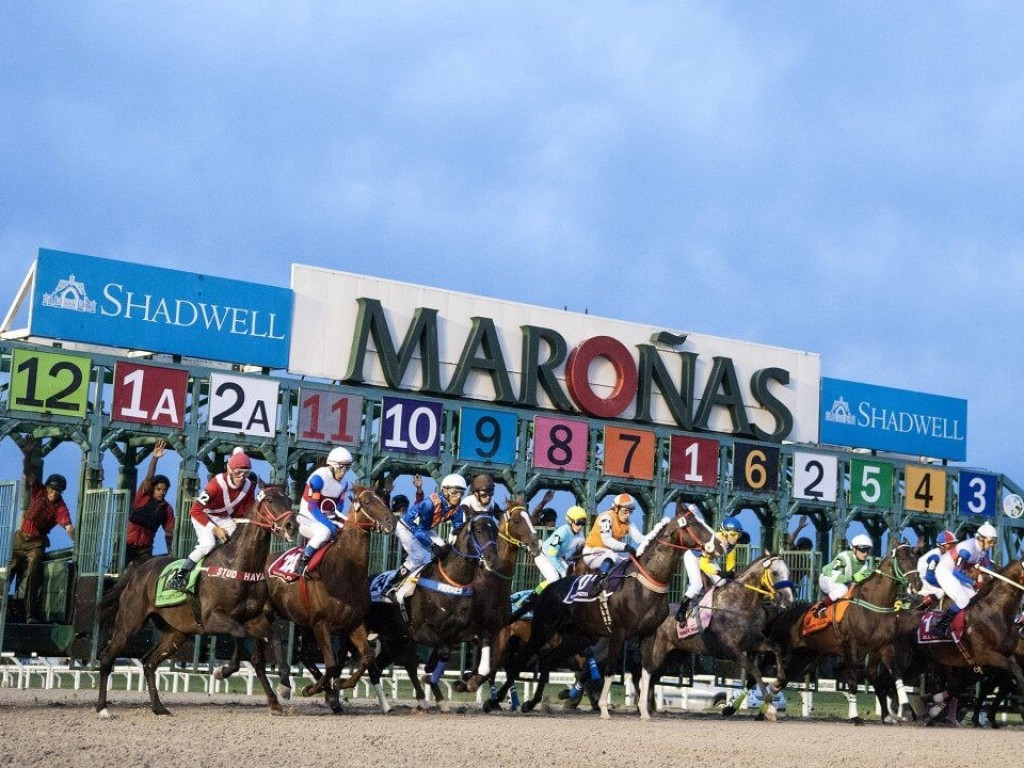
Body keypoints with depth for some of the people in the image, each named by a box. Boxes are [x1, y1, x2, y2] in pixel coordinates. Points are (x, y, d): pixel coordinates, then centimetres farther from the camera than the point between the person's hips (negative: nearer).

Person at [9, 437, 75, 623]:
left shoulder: (61, 508, -14)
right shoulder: (39, 492, -3)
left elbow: (69, 528, -26)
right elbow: (28, 472, -8)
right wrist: (28, 454, -25)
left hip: (36, 544, -4)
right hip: (20, 538, 4)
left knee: (31, 576, -18)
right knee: (7, 570, 1)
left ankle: (31, 615, -21)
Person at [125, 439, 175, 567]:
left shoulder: (167, 509, 3)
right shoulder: (144, 497, -5)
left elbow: (169, 532, 7)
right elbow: (148, 478, -19)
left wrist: (170, 551, 2)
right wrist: (154, 458, -32)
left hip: (145, 548, 3)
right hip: (127, 544, -3)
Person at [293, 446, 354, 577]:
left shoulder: (344, 483, 4)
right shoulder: (319, 478, -20)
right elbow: (312, 507, -24)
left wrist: (341, 520, -10)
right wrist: (329, 524, -31)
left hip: (327, 518, 8)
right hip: (309, 519, -8)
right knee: (325, 532, -38)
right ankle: (301, 561, -23)